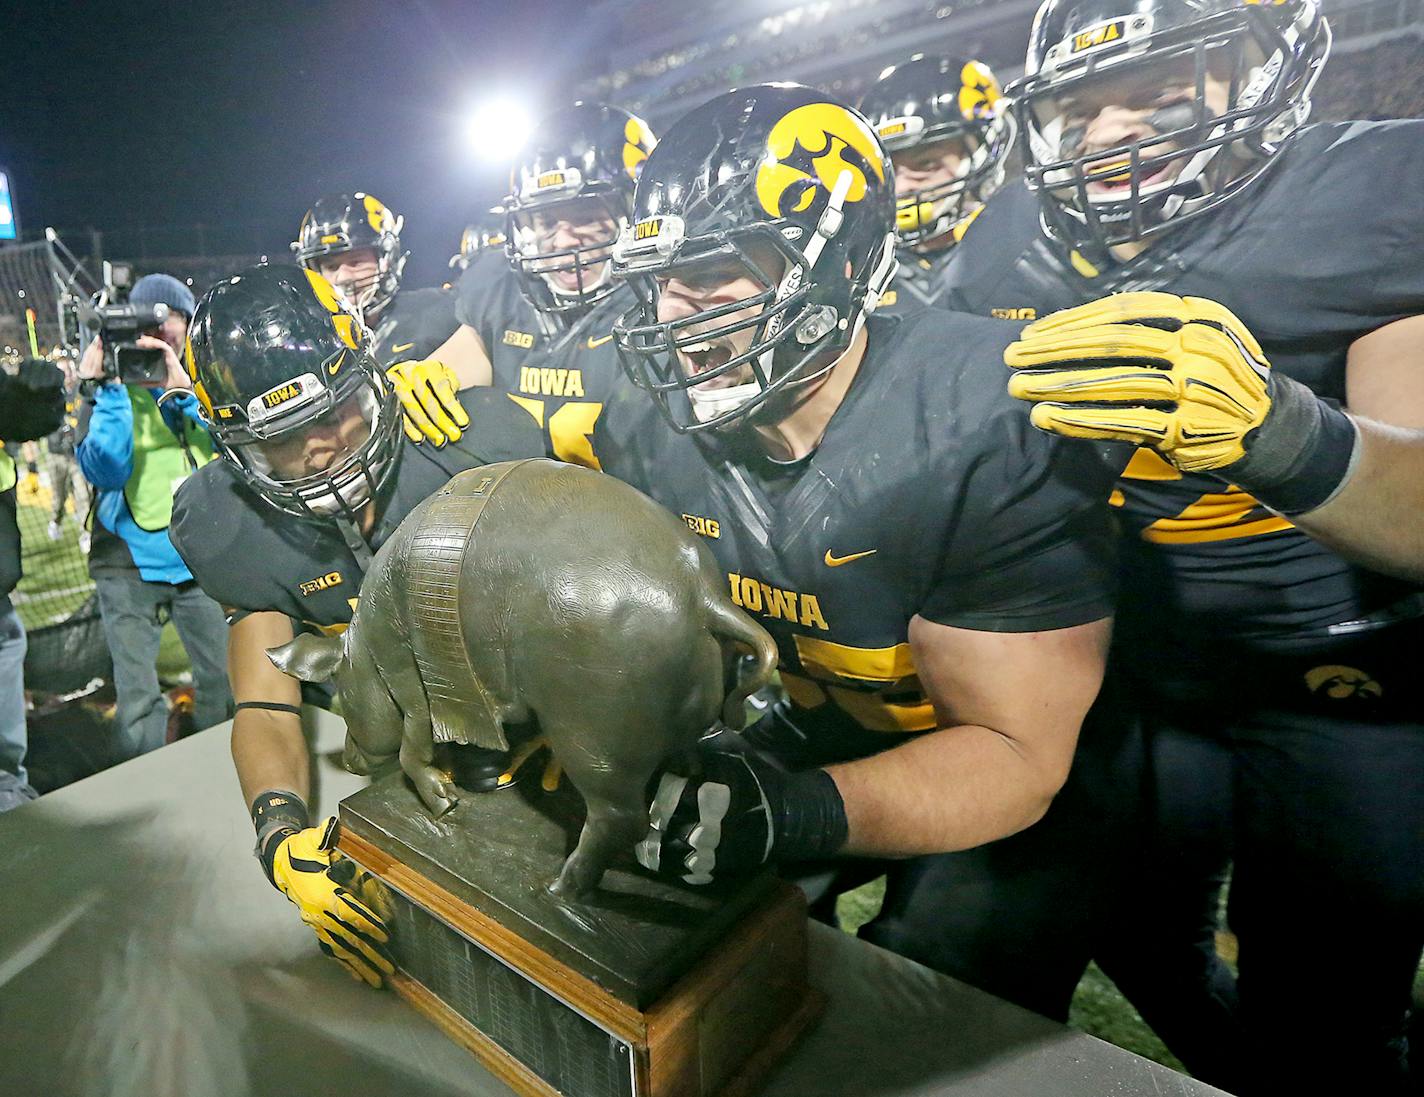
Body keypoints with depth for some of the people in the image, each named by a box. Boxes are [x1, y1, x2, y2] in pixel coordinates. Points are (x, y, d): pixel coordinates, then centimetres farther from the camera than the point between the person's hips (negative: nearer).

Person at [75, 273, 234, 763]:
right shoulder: (110, 393, 1)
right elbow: (106, 471, -14)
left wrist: (181, 387, -20)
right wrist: (108, 388, -17)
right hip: (129, 562, -2)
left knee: (224, 685, 9)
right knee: (139, 704, -3)